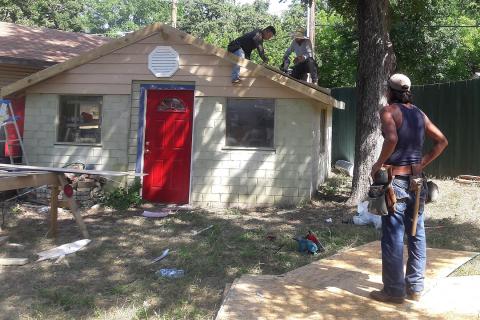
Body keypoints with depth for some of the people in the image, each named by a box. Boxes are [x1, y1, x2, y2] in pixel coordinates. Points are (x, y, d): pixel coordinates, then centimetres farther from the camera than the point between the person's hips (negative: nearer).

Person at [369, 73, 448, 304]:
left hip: (395, 179, -7)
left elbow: (392, 139, -26)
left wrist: (378, 165, -15)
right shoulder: (419, 113, 12)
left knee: (393, 236, 0)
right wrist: (423, 163, 13)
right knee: (416, 233, 12)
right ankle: (415, 288, 22)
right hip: (416, 179, 7)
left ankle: (394, 291, 6)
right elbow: (442, 141, 15)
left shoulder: (389, 110, -8)